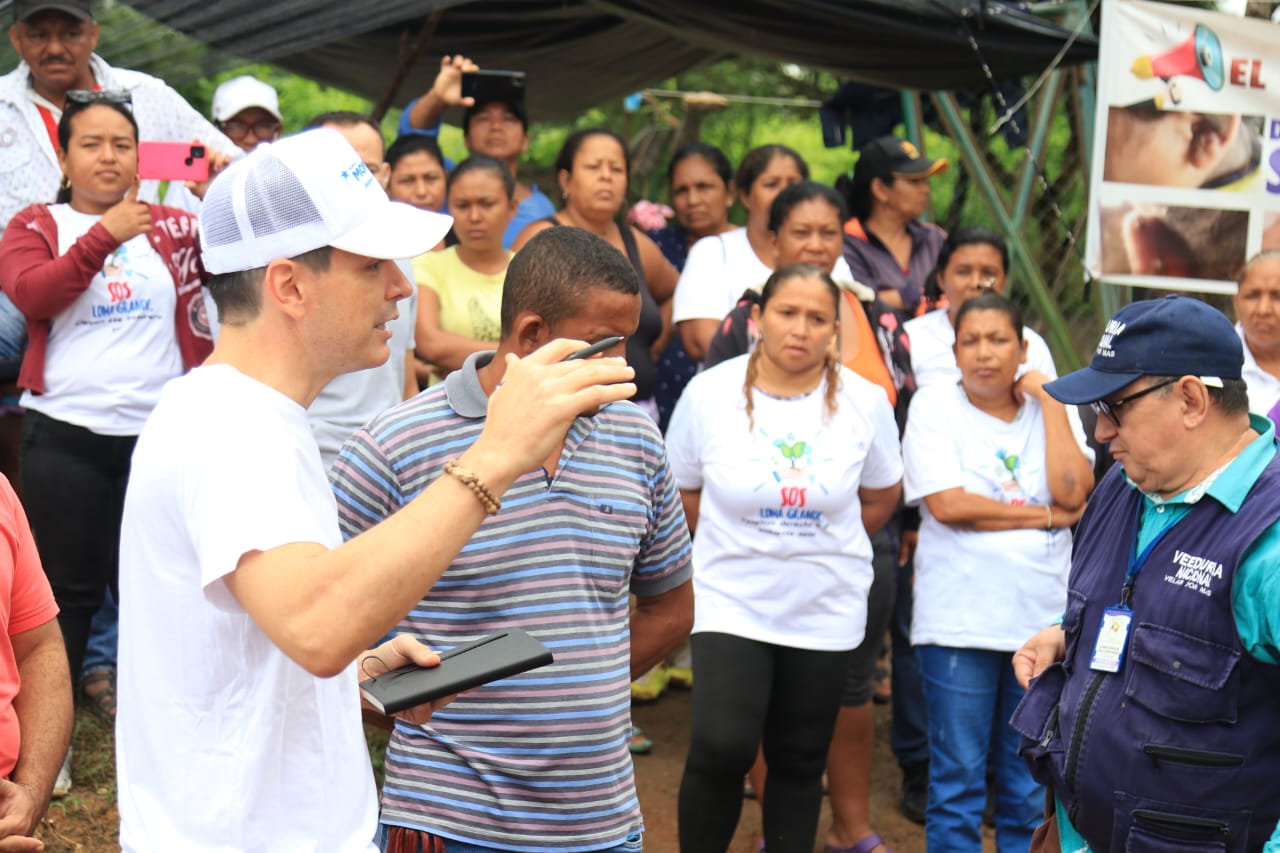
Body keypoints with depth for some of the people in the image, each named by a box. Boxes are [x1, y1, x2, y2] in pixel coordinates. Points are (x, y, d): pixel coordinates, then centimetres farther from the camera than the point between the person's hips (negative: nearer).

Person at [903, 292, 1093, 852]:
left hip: (1042, 614, 3)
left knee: (1032, 783, 11)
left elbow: (1073, 494, -8)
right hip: (959, 620, -3)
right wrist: (1048, 517, -8)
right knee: (958, 779, 3)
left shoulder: (1055, 411, 8)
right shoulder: (934, 406, 0)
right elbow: (947, 504, -13)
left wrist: (1049, 401, -3)